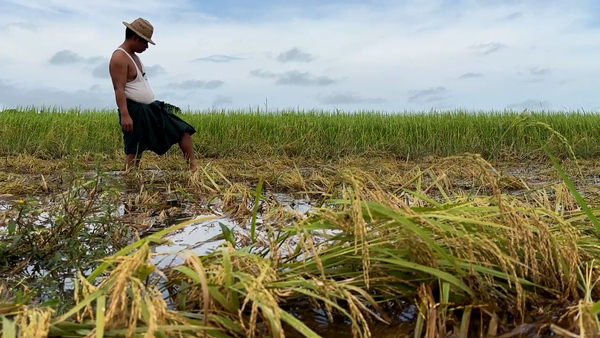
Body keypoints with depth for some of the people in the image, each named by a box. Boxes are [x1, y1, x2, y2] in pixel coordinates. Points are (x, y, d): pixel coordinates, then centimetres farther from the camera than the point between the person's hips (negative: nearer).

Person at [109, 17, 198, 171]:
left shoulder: (134, 56, 17)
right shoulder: (119, 58, -13)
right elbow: (119, 89, -21)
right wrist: (125, 115, -29)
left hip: (151, 108, 10)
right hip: (135, 111, -10)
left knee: (183, 130, 6)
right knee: (134, 152, -6)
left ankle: (193, 168, 5)